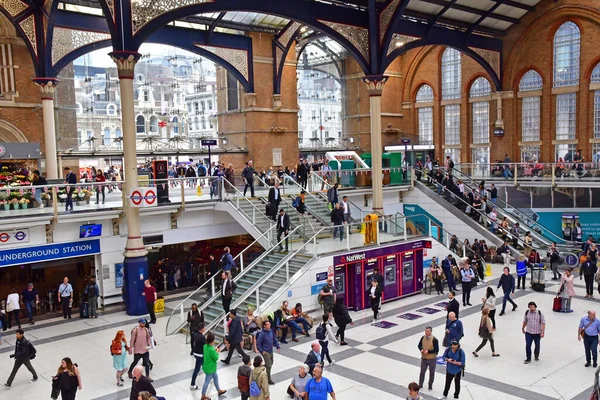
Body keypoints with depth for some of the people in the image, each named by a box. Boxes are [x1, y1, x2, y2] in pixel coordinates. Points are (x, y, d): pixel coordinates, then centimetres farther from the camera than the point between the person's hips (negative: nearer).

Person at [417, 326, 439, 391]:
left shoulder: (434, 339, -20)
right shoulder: (423, 337, -5)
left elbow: (437, 350, -19)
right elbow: (419, 345, 9)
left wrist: (428, 351, -25)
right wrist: (421, 349, -12)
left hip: (431, 359, -4)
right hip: (424, 358, 4)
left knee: (432, 373, 13)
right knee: (422, 372, 15)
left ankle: (430, 385, 32)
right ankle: (420, 384, 30)